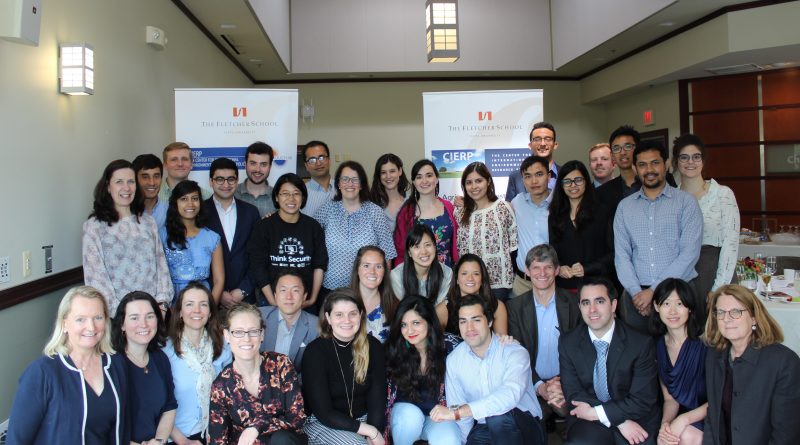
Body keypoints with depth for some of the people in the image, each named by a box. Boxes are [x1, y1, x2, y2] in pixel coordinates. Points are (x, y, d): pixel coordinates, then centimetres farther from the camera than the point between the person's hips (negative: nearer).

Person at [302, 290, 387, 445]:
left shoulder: (373, 346, -5)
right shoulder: (315, 351, -14)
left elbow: (377, 398, -4)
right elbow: (323, 412, -16)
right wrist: (370, 431, -20)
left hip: (362, 419, 3)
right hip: (323, 423, -3)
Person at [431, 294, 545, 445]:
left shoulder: (515, 353, -15)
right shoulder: (453, 360, -1)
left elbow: (511, 395, -34)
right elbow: (460, 415, 3)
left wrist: (456, 412, -39)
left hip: (525, 427, -2)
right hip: (483, 429, 3)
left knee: (499, 415, -32)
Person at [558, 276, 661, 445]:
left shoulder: (641, 343, -6)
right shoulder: (567, 343, 0)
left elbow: (643, 400, -8)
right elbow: (573, 394, -2)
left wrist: (596, 412, -15)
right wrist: (620, 421, -13)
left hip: (635, 420, 1)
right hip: (588, 421, 0)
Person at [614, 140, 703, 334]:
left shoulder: (686, 202, 1)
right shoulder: (624, 206, 10)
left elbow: (690, 252, -8)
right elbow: (621, 254, 4)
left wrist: (654, 290, -13)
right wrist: (636, 292, -10)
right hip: (637, 294, 2)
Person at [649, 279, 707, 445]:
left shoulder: (705, 342, -13)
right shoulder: (658, 345, 2)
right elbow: (669, 398, 6)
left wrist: (684, 419, -21)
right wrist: (665, 423, -15)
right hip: (680, 416, 3)